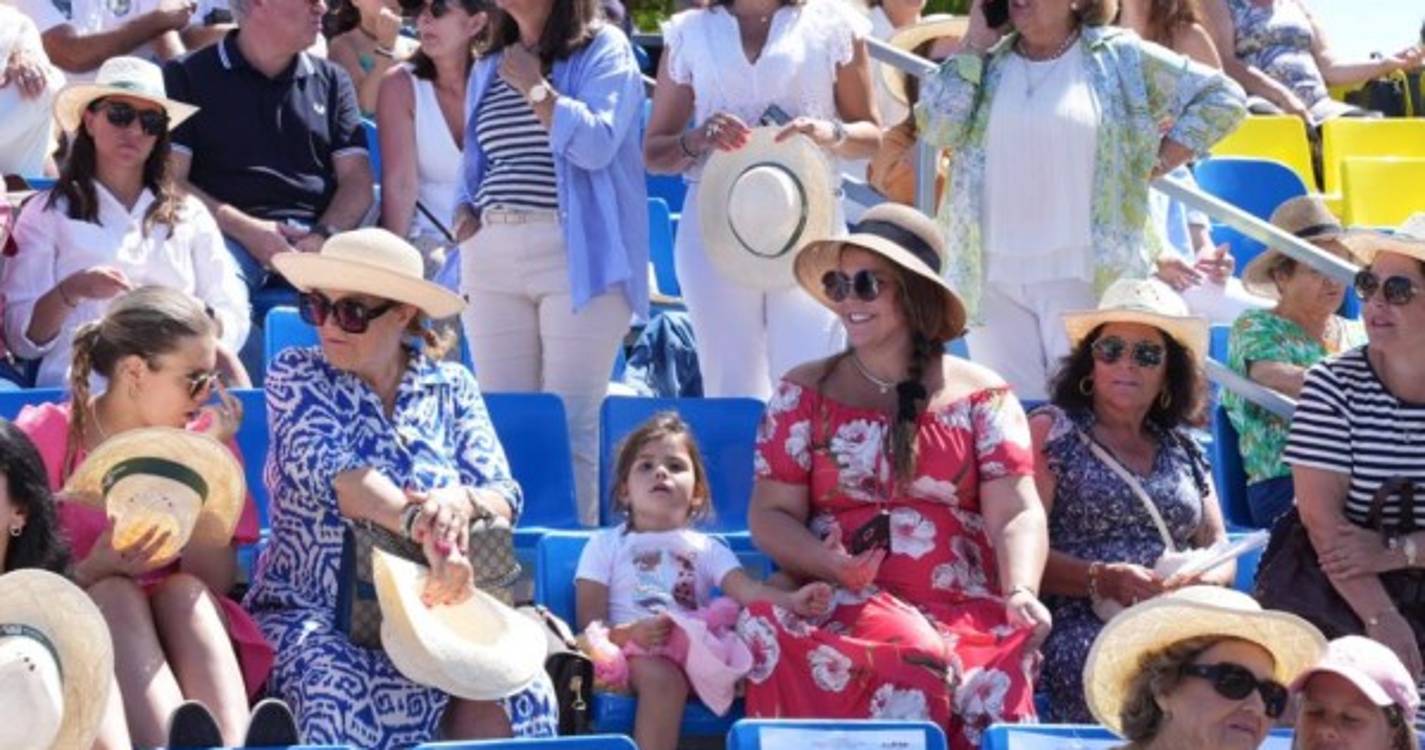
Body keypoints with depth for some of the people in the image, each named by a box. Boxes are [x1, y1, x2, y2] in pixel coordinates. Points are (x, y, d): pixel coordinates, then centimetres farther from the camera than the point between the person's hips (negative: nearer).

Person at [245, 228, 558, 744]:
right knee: (346, 692, -38)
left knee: (519, 694, -30)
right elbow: (332, 474, -17)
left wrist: (461, 502, -27)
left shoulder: (451, 387, 10)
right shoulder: (295, 375, 3)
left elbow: (503, 496, 0)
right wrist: (423, 526, -35)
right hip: (312, 613, -2)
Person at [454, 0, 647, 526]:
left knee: (571, 423, -9)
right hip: (492, 254, 6)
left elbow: (596, 145, -11)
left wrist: (534, 86, -6)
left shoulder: (604, 50, 1)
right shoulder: (489, 68, 20)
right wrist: (465, 210, 6)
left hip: (577, 256, -6)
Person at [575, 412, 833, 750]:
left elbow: (747, 589, 2)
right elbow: (591, 625, 5)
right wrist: (630, 632, -18)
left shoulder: (707, 548, 23)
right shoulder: (606, 545, 17)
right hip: (636, 653, -3)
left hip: (700, 651, 3)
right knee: (663, 678, -37)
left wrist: (791, 600, -21)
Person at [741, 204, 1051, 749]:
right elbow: (771, 514, 9)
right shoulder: (805, 392, 14)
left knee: (999, 677, -35)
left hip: (967, 611, 1)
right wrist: (828, 563, -13)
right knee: (916, 660, -36)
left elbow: (1016, 515, 3)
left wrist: (1021, 593, -18)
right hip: (842, 603, 0)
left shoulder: (983, 396, 13)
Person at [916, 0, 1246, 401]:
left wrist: (1157, 163, 0)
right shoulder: (986, 60, 11)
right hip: (990, 274, 3)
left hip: (1082, 273, -3)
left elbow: (1222, 97, 5)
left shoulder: (1120, 58, 3)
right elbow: (937, 127, -5)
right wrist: (974, 44, -2)